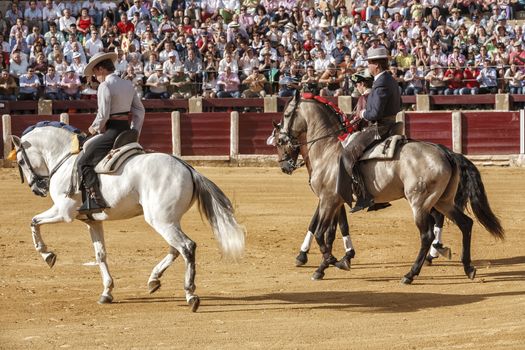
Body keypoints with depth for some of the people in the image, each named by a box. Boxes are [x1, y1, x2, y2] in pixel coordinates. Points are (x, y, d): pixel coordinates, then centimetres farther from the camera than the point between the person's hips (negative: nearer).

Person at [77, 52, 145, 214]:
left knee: (84, 162, -7)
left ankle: (94, 200, -21)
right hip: (127, 131, 8)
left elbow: (103, 115, -17)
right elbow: (139, 111, 13)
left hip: (112, 132, -8)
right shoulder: (129, 85, 11)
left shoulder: (105, 86, -13)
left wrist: (95, 128, 2)